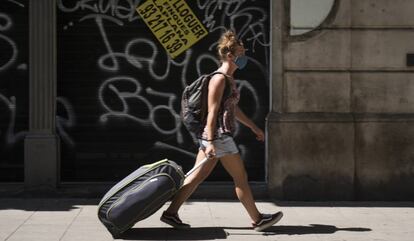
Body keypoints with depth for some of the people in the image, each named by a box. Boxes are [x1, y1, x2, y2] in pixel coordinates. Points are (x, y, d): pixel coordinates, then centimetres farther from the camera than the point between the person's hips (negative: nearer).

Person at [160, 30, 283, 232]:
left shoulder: (229, 79, 16)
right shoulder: (219, 79, -14)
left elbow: (234, 109, 25)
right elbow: (212, 112, -19)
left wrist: (254, 127, 28)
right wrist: (211, 143, -22)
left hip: (218, 137, 10)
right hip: (217, 136, -10)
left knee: (197, 176, 9)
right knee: (240, 177, 1)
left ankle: (171, 213, 10)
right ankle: (257, 220, 11)